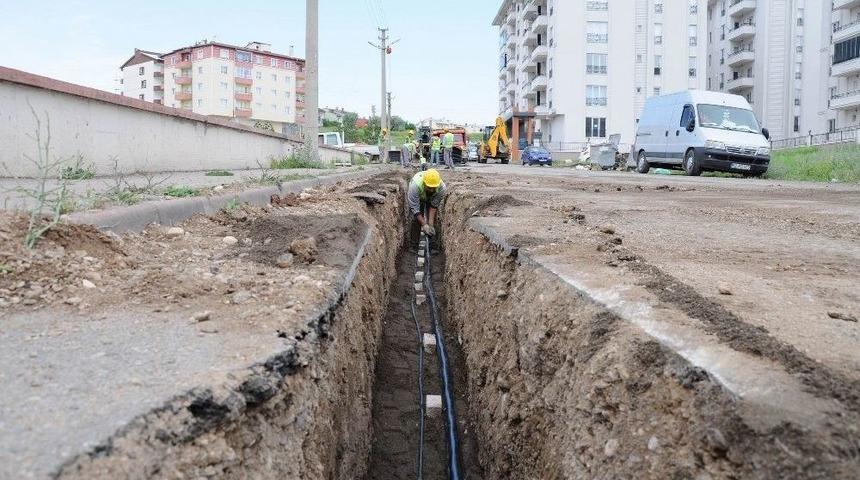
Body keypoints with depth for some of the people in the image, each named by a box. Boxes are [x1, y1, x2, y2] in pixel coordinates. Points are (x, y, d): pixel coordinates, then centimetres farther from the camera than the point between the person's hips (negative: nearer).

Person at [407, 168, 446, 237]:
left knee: (433, 219, -8)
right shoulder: (415, 185, -45)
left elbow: (434, 205, -25)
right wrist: (424, 225, -40)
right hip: (417, 198, -1)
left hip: (431, 199, 1)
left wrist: (430, 223, -31)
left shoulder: (442, 187, -38)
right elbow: (415, 208, -37)